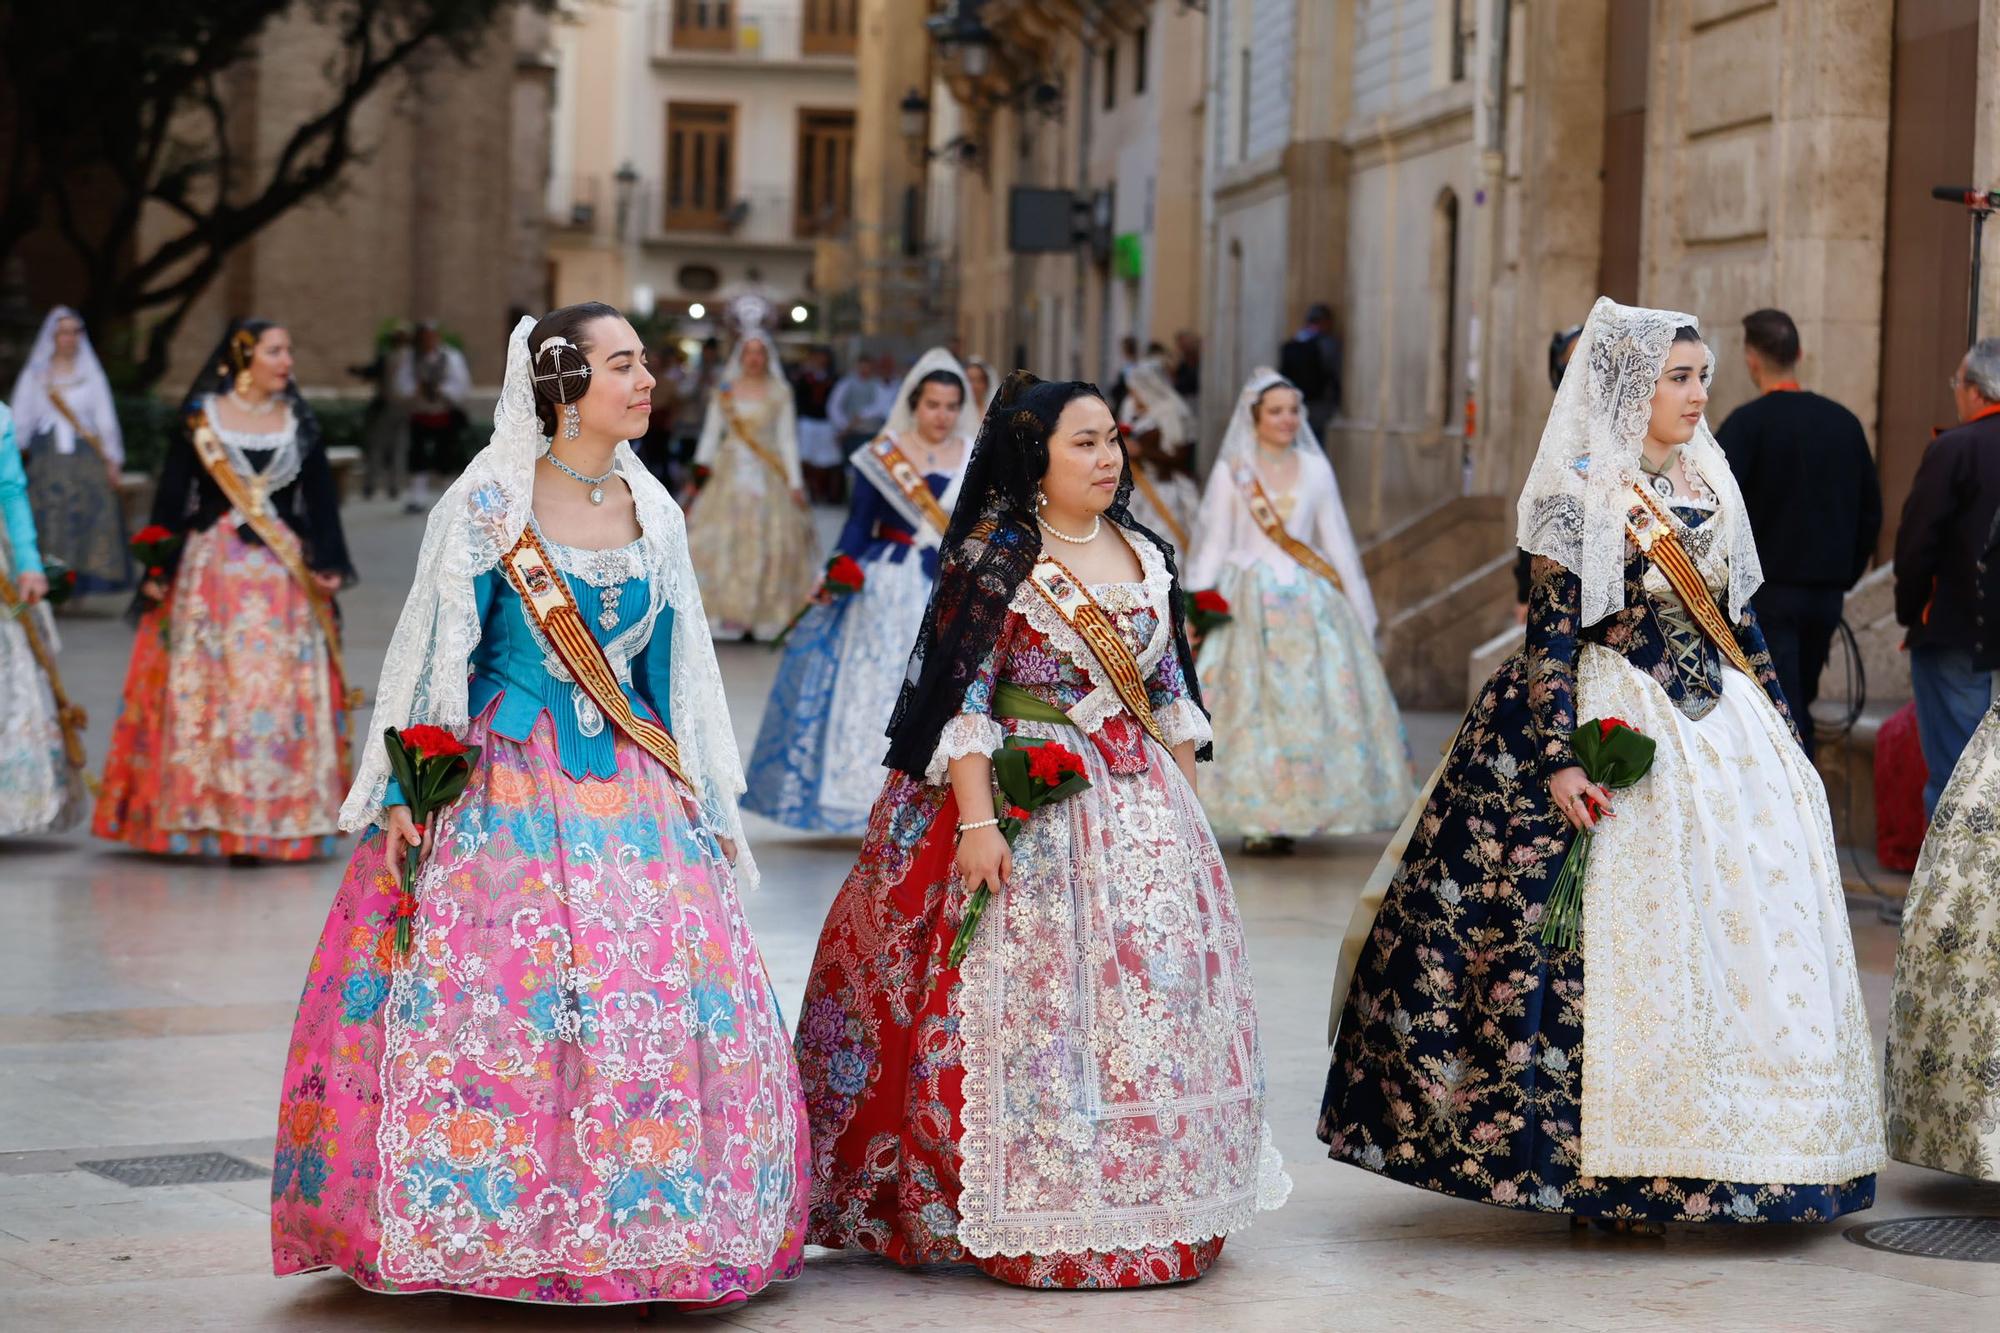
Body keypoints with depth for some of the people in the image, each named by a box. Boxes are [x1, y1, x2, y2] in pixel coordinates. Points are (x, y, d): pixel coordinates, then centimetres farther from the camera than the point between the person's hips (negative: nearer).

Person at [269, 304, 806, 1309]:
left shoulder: (653, 512, 11)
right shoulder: (488, 504, -3)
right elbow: (435, 652, -2)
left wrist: (705, 803, 15)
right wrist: (405, 794, -7)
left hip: (632, 792, 4)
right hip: (501, 787, -4)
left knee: (663, 1005, -4)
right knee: (491, 1001, -10)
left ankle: (644, 1233, 6)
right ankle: (494, 1234, 1)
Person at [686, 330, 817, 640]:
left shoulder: (780, 392, 3)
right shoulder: (724, 390, 7)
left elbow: (788, 437, 1)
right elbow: (712, 431, 8)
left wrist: (794, 481, -3)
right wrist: (702, 466, -1)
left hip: (768, 475, -1)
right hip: (730, 472, 1)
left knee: (768, 542, -3)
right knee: (725, 540, -4)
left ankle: (765, 612, 5)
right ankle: (730, 611, 1)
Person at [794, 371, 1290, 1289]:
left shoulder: (1147, 557, 12)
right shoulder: (994, 560, -7)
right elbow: (961, 698, -11)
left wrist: (1186, 804, 14)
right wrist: (976, 821, -19)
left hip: (1144, 805, 6)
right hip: (1032, 806, -6)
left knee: (1160, 987, 6)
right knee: (1036, 998, -8)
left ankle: (1156, 1208, 17)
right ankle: (1034, 1227, -2)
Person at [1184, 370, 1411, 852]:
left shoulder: (1315, 469, 8)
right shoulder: (1232, 471, 2)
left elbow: (1336, 541, 11)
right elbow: (1214, 545, 3)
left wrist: (1358, 611, 9)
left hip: (1311, 604, 2)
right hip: (1250, 602, -2)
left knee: (1310, 704, -2)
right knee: (1253, 706, -5)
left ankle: (1292, 815, 5)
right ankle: (1259, 822, -1)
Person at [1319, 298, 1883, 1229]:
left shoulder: (1706, 483, 12)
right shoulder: (1580, 493, -8)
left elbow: (1738, 620, 17)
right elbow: (1551, 635, -13)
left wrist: (1781, 731, 16)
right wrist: (1559, 759, -21)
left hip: (1720, 726, 7)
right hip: (1617, 733, -7)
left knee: (1748, 931, 5)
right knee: (1620, 944, -7)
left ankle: (1719, 1151, 15)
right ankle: (1605, 1171, 1)